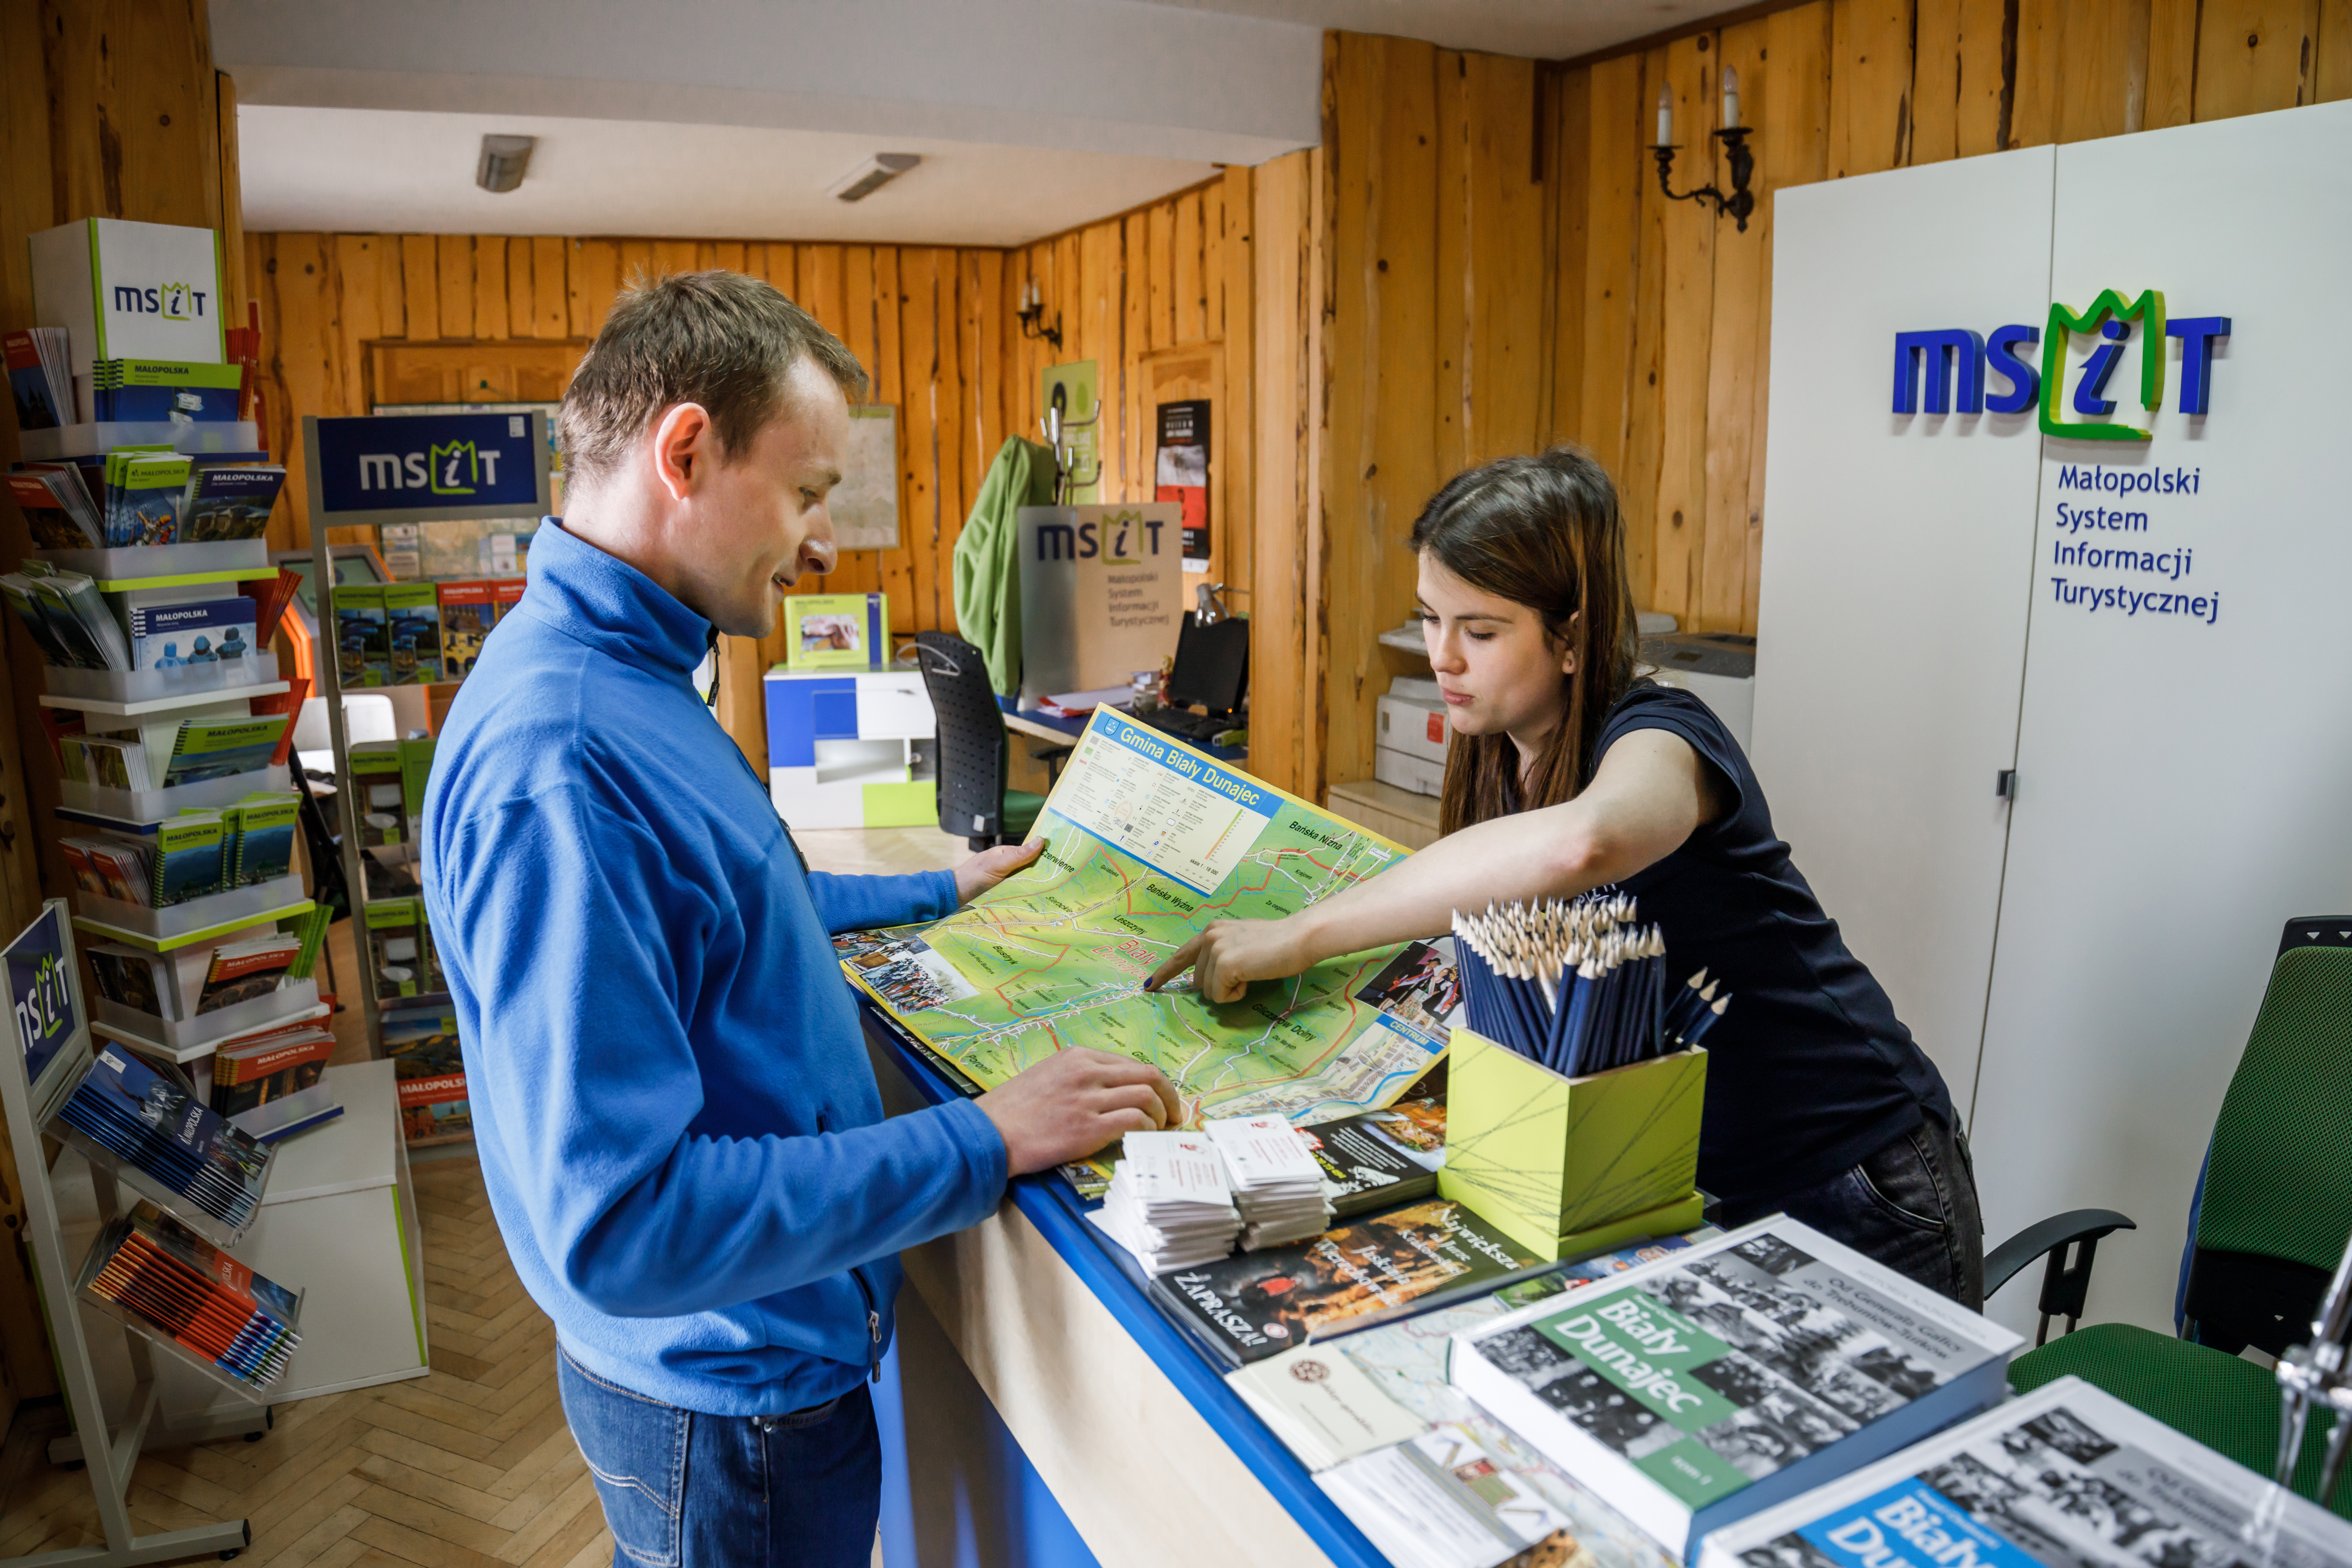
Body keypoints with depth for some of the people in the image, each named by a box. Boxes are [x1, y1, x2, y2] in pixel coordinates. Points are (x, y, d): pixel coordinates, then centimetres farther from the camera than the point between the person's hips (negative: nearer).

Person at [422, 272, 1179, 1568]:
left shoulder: (628, 671, 1)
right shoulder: (555, 765, -32)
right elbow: (618, 1224, -33)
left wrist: (938, 893, 19)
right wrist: (986, 1143, -28)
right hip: (727, 1406, -9)